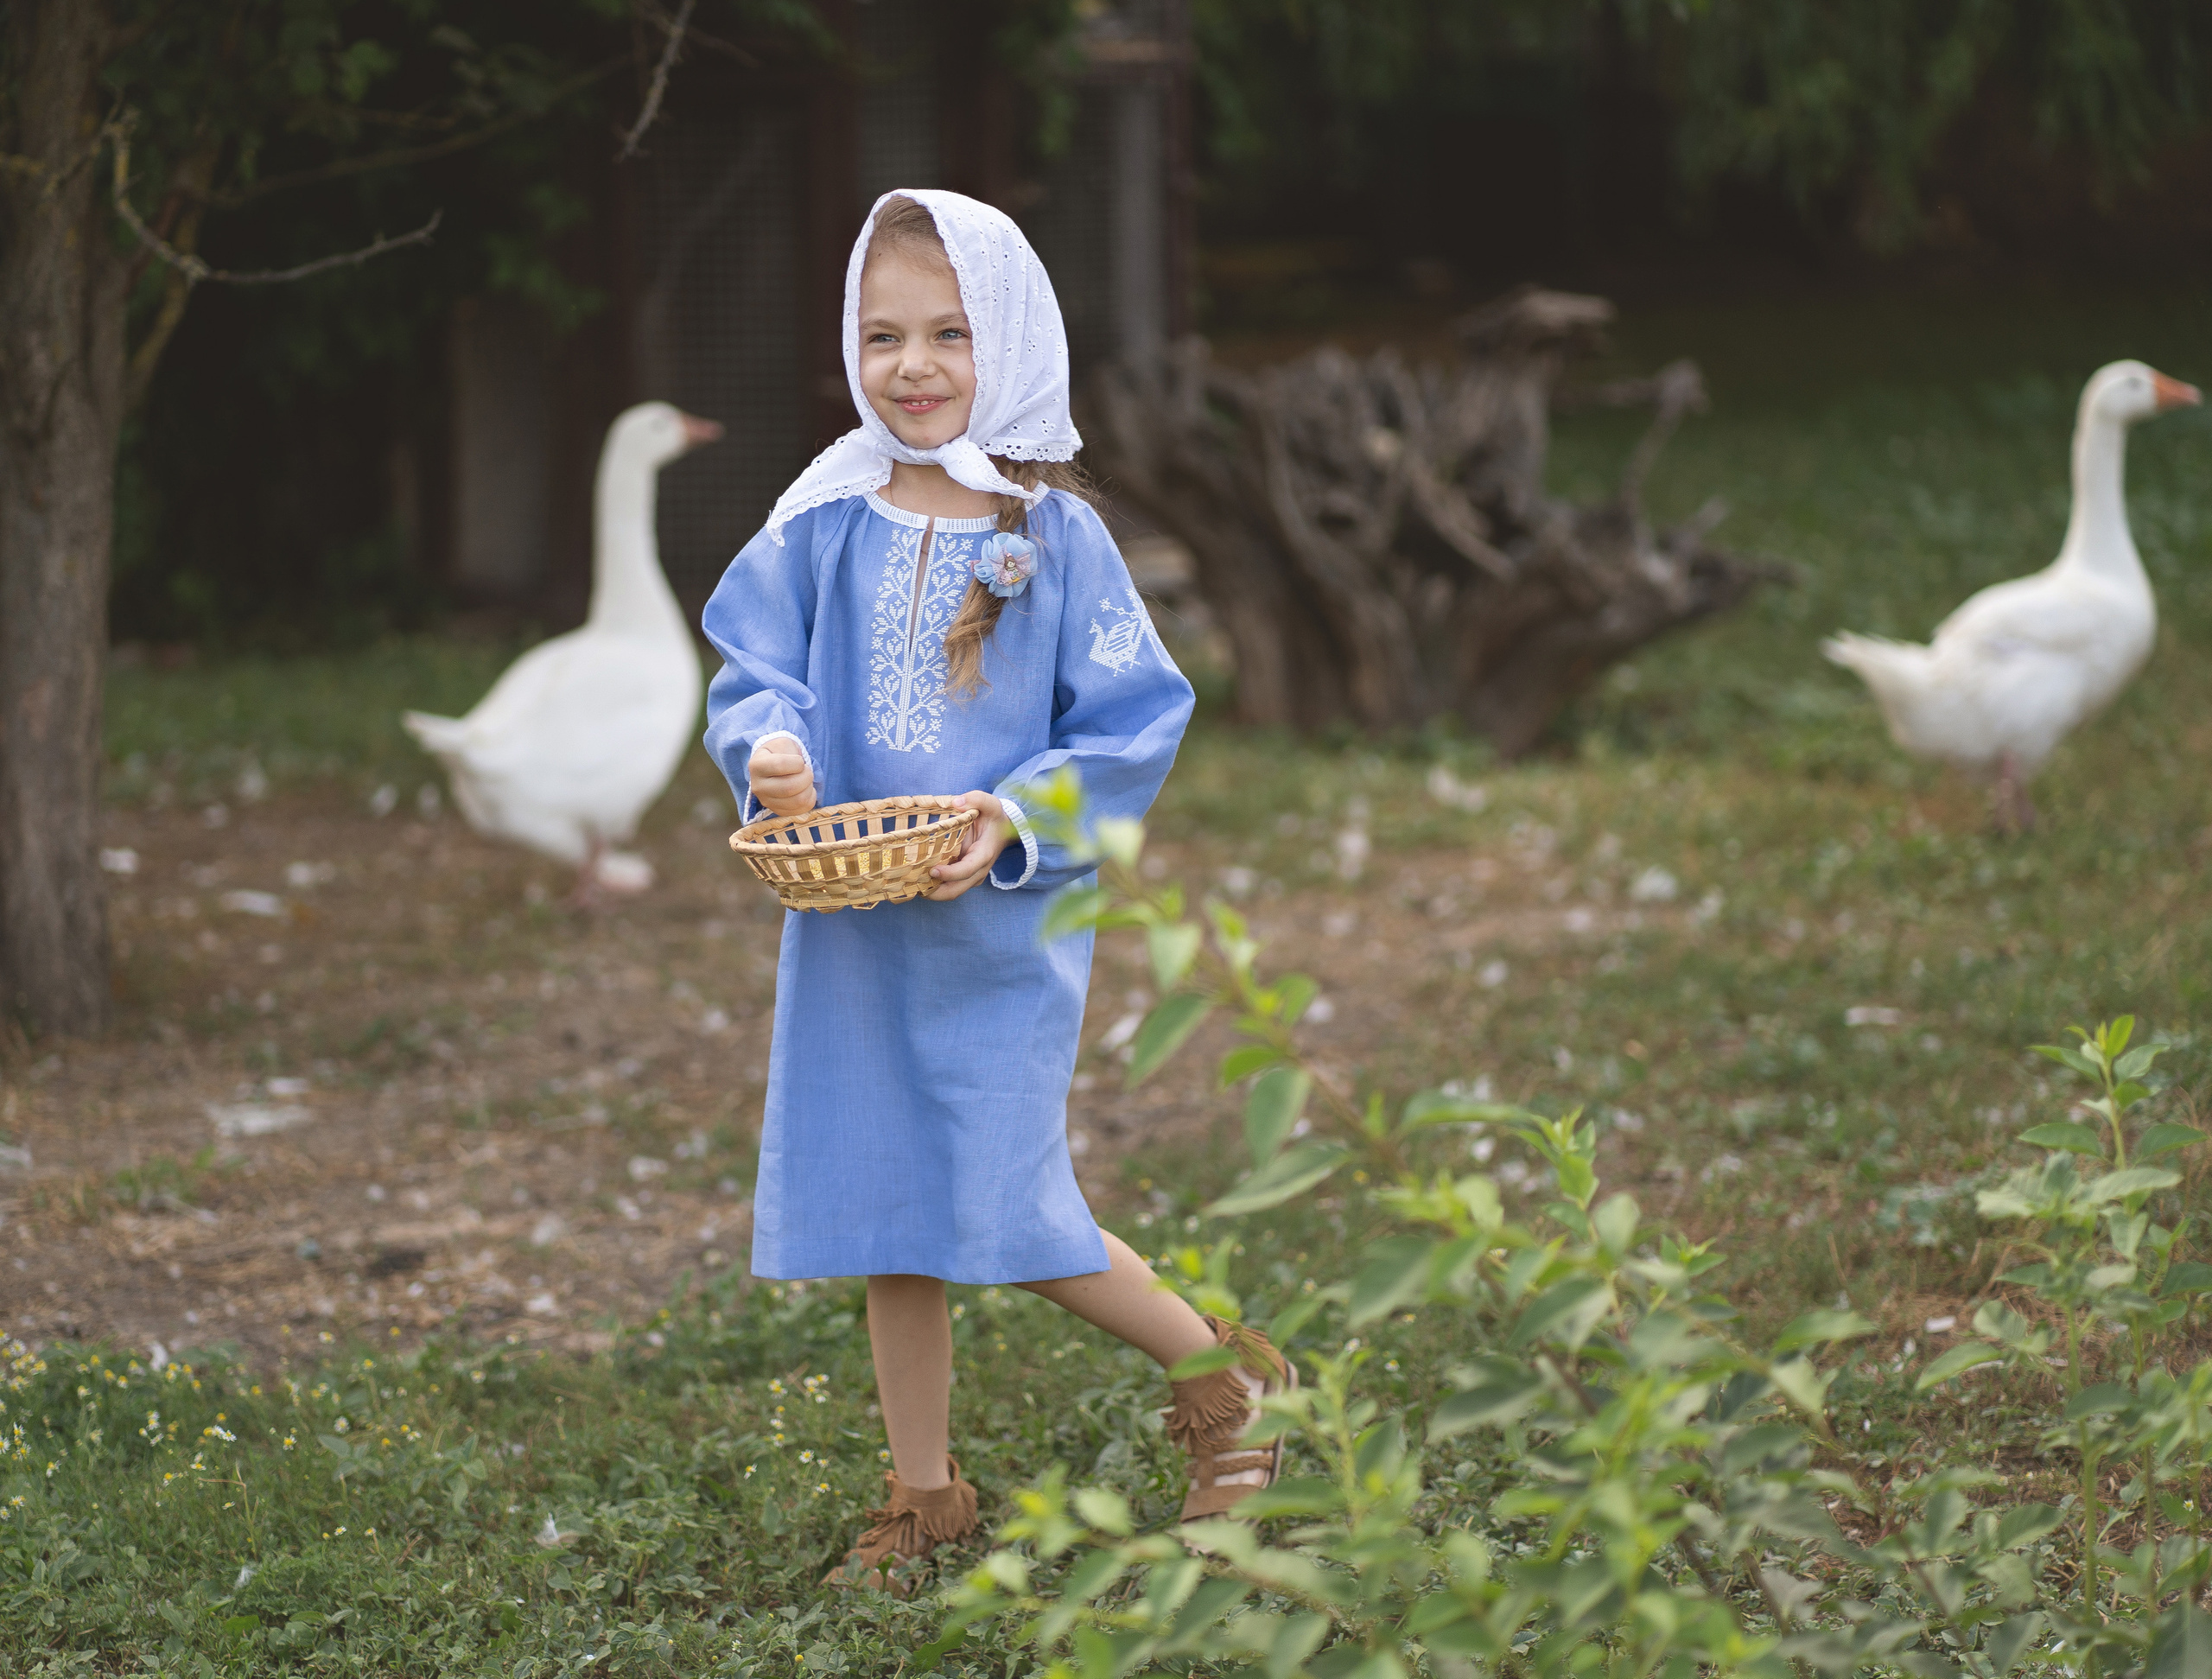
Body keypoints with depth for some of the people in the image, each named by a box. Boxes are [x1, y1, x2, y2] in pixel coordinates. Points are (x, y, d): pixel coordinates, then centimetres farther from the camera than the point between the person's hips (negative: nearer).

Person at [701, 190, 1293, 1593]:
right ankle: (925, 1493, 25)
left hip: (1002, 927, -4)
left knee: (1005, 1211, -5)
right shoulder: (826, 522, 0)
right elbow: (754, 671, 6)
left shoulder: (1056, 536, -8)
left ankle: (1228, 1374, 18)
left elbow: (1136, 721, -5)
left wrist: (1018, 823, -19)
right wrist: (771, 751, -17)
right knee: (883, 1211, 11)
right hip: (849, 923, 4)